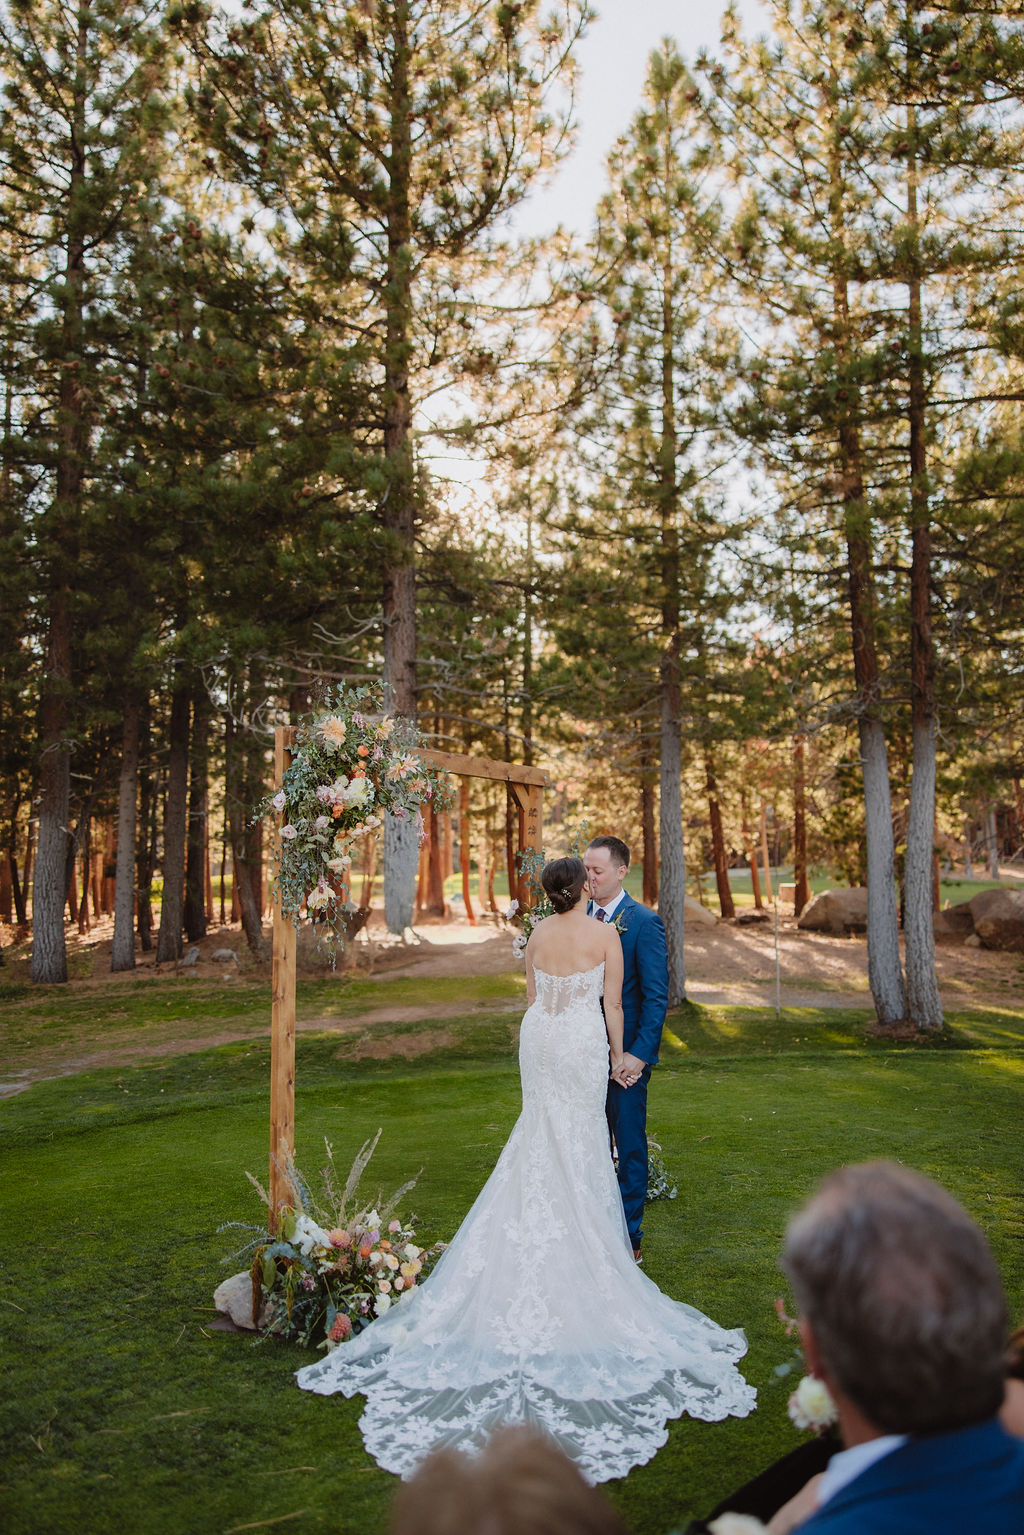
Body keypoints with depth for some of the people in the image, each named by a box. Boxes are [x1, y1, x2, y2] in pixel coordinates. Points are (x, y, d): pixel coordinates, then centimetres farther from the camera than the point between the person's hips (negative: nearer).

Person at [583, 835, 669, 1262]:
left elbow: (656, 996, -12)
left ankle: (629, 1238, 20)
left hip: (625, 1054, -5)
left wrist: (638, 1054, -17)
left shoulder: (644, 922, -11)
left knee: (629, 1146, 6)